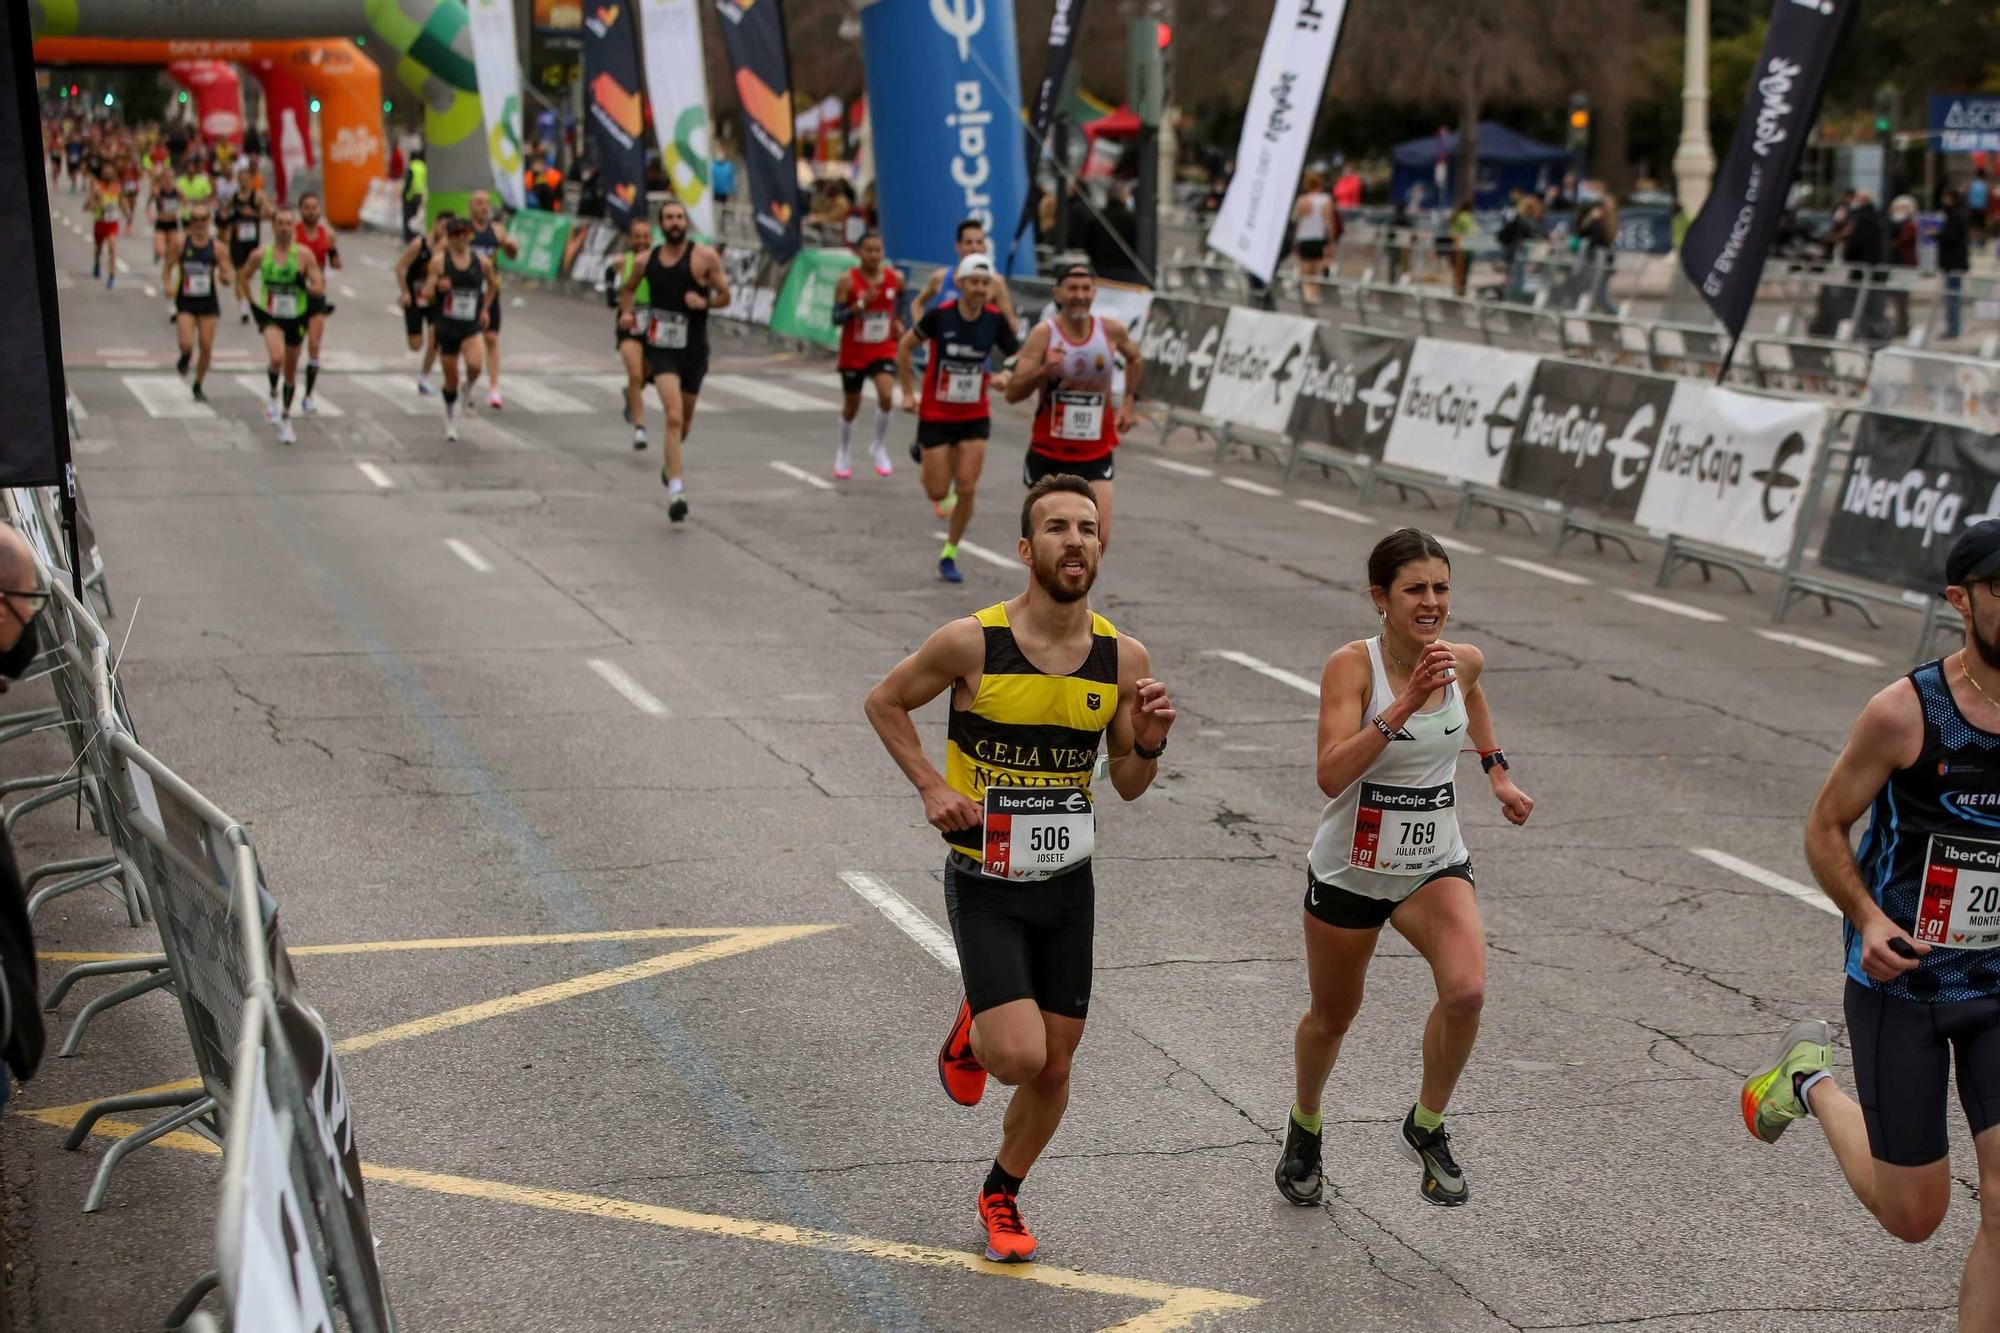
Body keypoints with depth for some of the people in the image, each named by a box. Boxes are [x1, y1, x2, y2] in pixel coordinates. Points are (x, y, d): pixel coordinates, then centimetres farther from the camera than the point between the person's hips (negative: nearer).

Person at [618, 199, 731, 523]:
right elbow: (628, 289, 21)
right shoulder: (647, 260, 3)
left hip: (694, 349, 1)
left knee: (685, 418, 17)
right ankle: (676, 490, -21)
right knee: (674, 416, -18)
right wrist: (626, 312, 2)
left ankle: (668, 461, 49)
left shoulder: (705, 256, -4)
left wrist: (705, 302, -20)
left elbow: (725, 296, 0)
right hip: (661, 347, -1)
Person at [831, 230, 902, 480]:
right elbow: (836, 319, -17)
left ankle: (880, 448, -1)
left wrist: (898, 322, 5)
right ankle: (844, 453, 37)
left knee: (886, 396, -23)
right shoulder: (847, 280, -14)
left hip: (883, 351, 1)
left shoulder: (895, 279, -5)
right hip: (853, 353, -1)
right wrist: (861, 304, -30)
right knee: (851, 407, 12)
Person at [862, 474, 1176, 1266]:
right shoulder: (973, 643, -16)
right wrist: (931, 787, -10)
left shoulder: (1124, 658, -5)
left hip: (1068, 886, 4)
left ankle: (1001, 1194, 36)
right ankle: (970, 1034, 20)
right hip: (985, 886, -4)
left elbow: (1127, 786, 6)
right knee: (1021, 1057, -17)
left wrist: (1150, 742, -15)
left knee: (1054, 1068, 10)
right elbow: (884, 703, 1)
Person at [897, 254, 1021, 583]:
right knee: (938, 493, 3)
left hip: (974, 418, 2)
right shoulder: (939, 315, -16)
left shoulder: (996, 320, -10)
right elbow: (905, 346, -1)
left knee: (966, 490, -5)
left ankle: (949, 554, 15)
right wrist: (908, 392, -1)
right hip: (935, 416, -2)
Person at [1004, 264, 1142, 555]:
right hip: (1048, 454, -1)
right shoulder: (1043, 334, -12)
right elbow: (1012, 393, -17)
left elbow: (1135, 359, 21)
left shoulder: (1112, 331, -4)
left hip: (1095, 456, 2)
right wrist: (1043, 370, -34)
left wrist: (1130, 400, 11)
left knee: (1099, 539, -10)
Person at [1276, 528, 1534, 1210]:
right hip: (1350, 868, -2)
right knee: (1332, 1015, 16)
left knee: (1466, 991, -23)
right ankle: (1304, 1128, 46)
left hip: (1435, 865, 2)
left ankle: (1427, 1125, 2)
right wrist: (1405, 703, -39)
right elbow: (1331, 774, -34)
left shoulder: (1464, 661, -7)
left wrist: (1499, 773, 18)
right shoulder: (1352, 665, -20)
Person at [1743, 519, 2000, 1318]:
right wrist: (1868, 919, -20)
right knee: (1912, 1216, 8)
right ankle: (1810, 1078, 34)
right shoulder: (1905, 713, -15)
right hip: (1900, 985, -3)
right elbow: (1825, 828, -4)